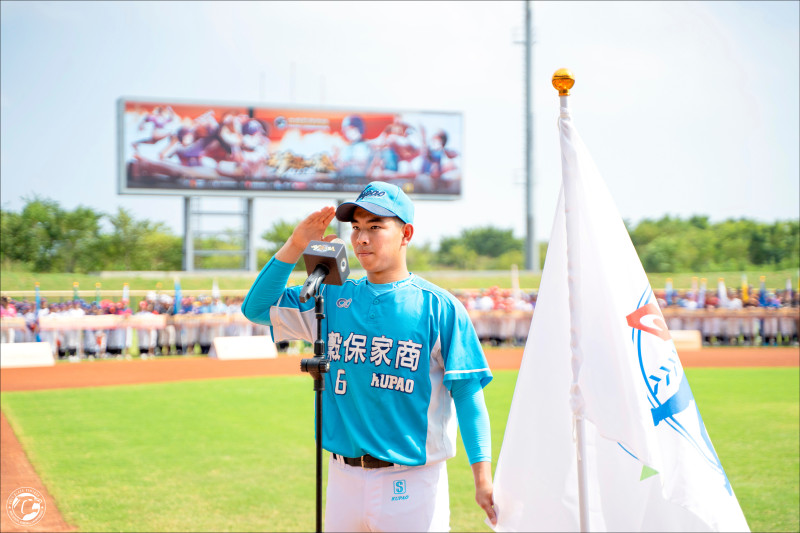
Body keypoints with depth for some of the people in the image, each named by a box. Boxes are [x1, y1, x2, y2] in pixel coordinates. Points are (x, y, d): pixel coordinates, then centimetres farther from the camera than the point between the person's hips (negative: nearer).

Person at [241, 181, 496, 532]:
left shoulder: (439, 307, -5)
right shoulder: (333, 298, 8)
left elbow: (467, 394, -8)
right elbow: (257, 308, 7)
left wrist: (483, 480, -15)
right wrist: (295, 246, -3)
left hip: (412, 482, -4)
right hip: (344, 476, 4)